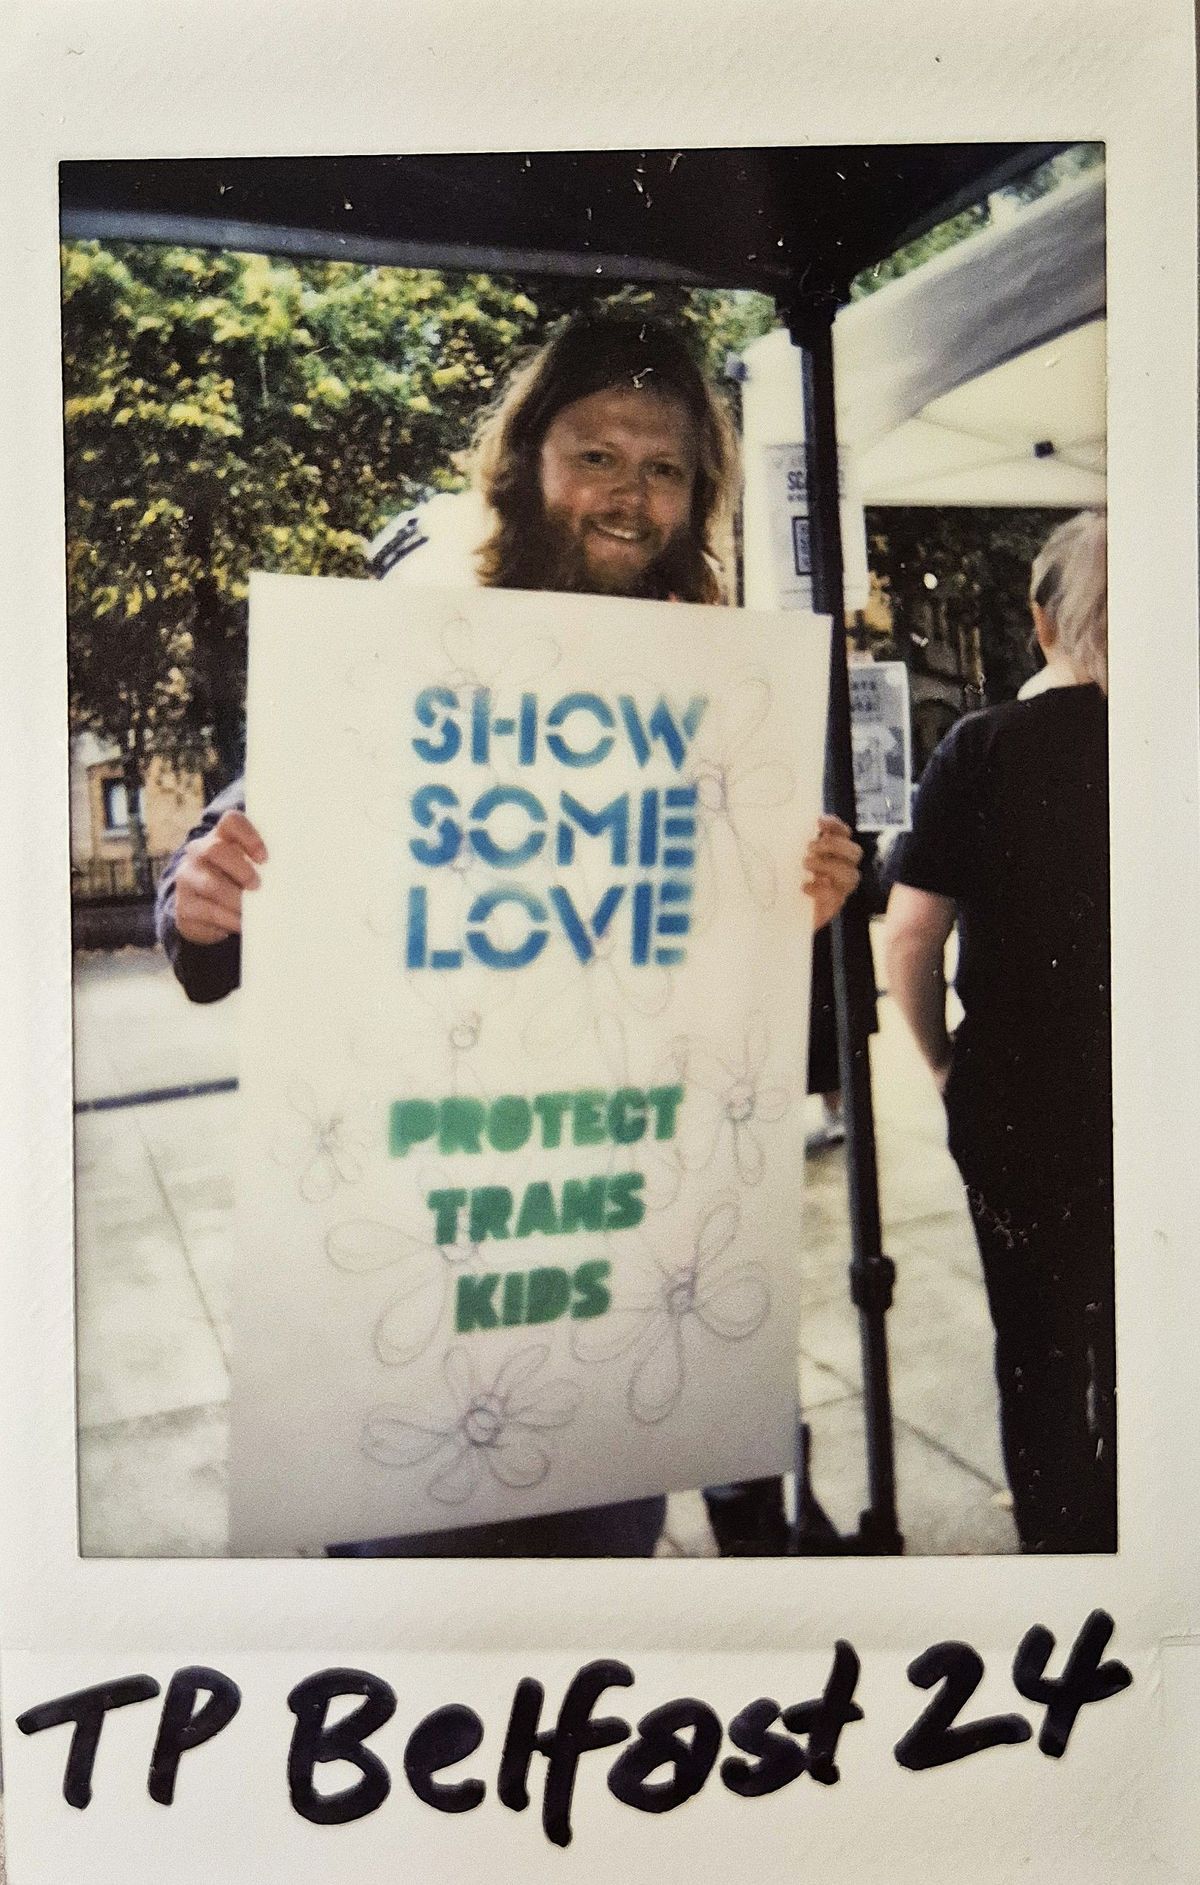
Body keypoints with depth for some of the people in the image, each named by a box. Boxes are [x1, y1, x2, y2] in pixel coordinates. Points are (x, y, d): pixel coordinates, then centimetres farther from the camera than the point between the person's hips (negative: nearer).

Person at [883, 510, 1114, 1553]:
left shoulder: (985, 745, -10)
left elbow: (910, 936, -13)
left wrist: (943, 1063, 3)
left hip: (1018, 1104, -1)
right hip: (1143, 1107, 1)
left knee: (1043, 1350, 17)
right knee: (1129, 1347, 18)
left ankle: (1061, 1539, 32)